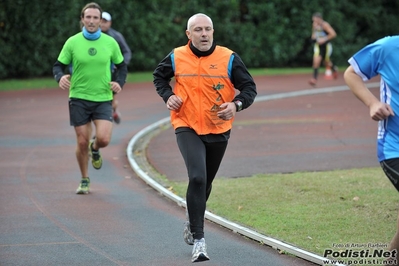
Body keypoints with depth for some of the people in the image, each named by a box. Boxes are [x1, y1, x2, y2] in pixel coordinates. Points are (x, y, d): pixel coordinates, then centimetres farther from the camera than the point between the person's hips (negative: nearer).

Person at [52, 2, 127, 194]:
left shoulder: (110, 43, 2)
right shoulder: (72, 42, -1)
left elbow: (121, 66, 14)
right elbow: (58, 65, 4)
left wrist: (119, 83, -4)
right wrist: (60, 77, -19)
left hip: (103, 99, 0)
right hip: (78, 99, 0)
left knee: (104, 139, -15)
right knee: (82, 142, 1)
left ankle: (95, 149, 23)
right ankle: (84, 181, 20)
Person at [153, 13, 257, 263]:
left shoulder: (229, 58, -7)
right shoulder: (176, 57, -3)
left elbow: (249, 87, -2)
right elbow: (159, 76, 17)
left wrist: (236, 104, -21)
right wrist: (168, 95, -2)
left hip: (218, 130, 2)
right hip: (187, 128, -2)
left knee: (205, 182, 18)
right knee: (197, 178, -21)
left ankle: (192, 222, 47)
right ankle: (198, 240, -19)